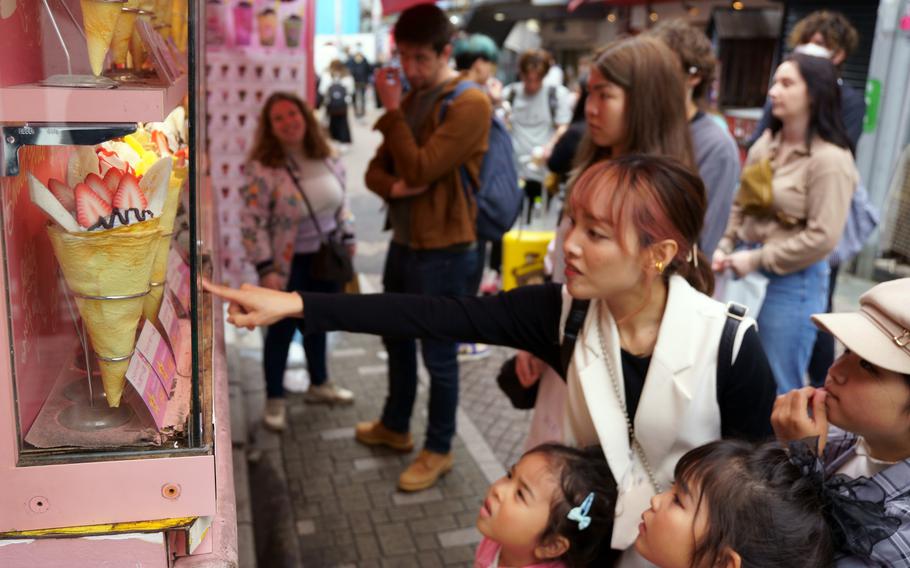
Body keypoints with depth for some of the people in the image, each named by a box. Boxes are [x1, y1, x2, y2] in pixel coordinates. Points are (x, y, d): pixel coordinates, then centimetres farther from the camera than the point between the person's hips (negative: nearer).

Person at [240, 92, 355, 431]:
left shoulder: (326, 158, 0)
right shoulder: (263, 168, -19)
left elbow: (340, 201, 14)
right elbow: (252, 223, -20)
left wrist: (348, 237, 12)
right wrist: (266, 269, -23)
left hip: (327, 257, 6)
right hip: (290, 264, -5)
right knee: (282, 329, 7)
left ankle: (319, 384, 38)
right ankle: (274, 400, 24)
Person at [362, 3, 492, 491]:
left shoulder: (469, 104, -17)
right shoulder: (410, 98, 9)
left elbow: (419, 170, -23)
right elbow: (375, 169, 9)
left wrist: (392, 110, -16)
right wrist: (393, 187, -13)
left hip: (443, 252, -8)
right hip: (403, 242, 9)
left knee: (438, 355, 5)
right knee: (396, 339, 22)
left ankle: (438, 450, 24)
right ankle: (394, 426, 43)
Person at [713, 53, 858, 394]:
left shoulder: (829, 159, -14)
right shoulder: (766, 144, 8)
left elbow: (822, 237, -19)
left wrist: (757, 260, -16)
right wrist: (725, 247, 0)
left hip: (792, 281, -7)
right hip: (747, 271, 7)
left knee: (777, 387, 7)